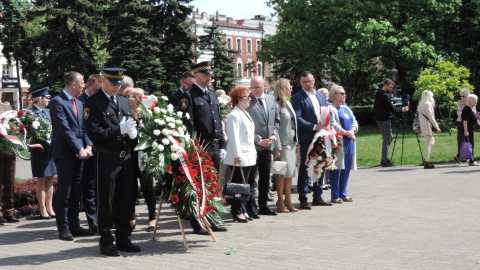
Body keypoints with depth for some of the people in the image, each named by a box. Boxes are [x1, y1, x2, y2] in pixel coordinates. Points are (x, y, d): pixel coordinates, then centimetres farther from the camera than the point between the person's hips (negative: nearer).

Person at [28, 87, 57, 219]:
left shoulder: (48, 112, 13)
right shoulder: (31, 113, -6)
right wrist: (42, 137, -21)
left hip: (51, 149, 6)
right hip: (40, 150, -6)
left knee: (50, 180, 9)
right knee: (41, 180, 0)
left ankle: (50, 208, 15)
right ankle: (43, 210, 5)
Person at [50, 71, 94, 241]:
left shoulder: (79, 103, 16)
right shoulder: (57, 102, -10)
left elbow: (83, 127, 14)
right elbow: (64, 129, -16)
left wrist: (88, 146, -3)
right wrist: (79, 148, -18)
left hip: (79, 153, 8)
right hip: (64, 153, -8)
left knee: (76, 192, 10)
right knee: (64, 192, -3)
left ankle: (74, 225, 17)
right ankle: (63, 228, 3)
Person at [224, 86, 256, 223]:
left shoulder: (245, 114, 17)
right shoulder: (234, 115, -13)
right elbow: (233, 136, -17)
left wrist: (253, 151, 18)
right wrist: (237, 155, -21)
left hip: (248, 156, 9)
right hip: (239, 158, -9)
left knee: (244, 185, 12)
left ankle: (243, 210, 17)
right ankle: (237, 212, 2)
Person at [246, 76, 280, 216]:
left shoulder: (271, 99, 9)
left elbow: (276, 120, 15)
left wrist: (274, 135, 0)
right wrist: (259, 140, -14)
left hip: (268, 145, 6)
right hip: (252, 146, -6)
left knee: (265, 177, 12)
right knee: (251, 178, 1)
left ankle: (263, 205, 22)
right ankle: (251, 207, 8)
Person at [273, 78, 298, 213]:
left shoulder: (288, 104, 14)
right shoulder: (277, 105, -13)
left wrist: (296, 142, 13)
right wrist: (277, 148, -19)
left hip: (291, 143, 8)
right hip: (283, 143, -8)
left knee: (290, 172, 11)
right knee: (282, 173, -2)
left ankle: (288, 201, 19)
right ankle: (281, 203, 6)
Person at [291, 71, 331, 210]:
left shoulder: (320, 95, 14)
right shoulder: (297, 98, -7)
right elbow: (297, 118, -15)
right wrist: (314, 127, -19)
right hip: (306, 138, -6)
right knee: (305, 168, -1)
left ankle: (317, 197, 21)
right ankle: (303, 199, 5)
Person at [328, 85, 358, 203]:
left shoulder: (346, 108, 20)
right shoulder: (331, 109, -5)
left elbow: (355, 122, 16)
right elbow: (333, 125, -16)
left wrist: (352, 131, -4)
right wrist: (346, 133, -15)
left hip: (349, 142, 8)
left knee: (346, 168, 8)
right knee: (337, 168, -6)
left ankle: (343, 193, 15)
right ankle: (335, 196, -1)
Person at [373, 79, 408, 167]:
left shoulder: (378, 94, 14)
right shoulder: (384, 95, -17)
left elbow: (375, 106, 20)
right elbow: (391, 108, -17)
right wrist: (401, 109, -2)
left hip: (380, 119, 10)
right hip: (384, 119, -10)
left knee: (389, 137, 18)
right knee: (387, 139, -6)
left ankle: (384, 159, 19)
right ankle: (384, 161, -5)